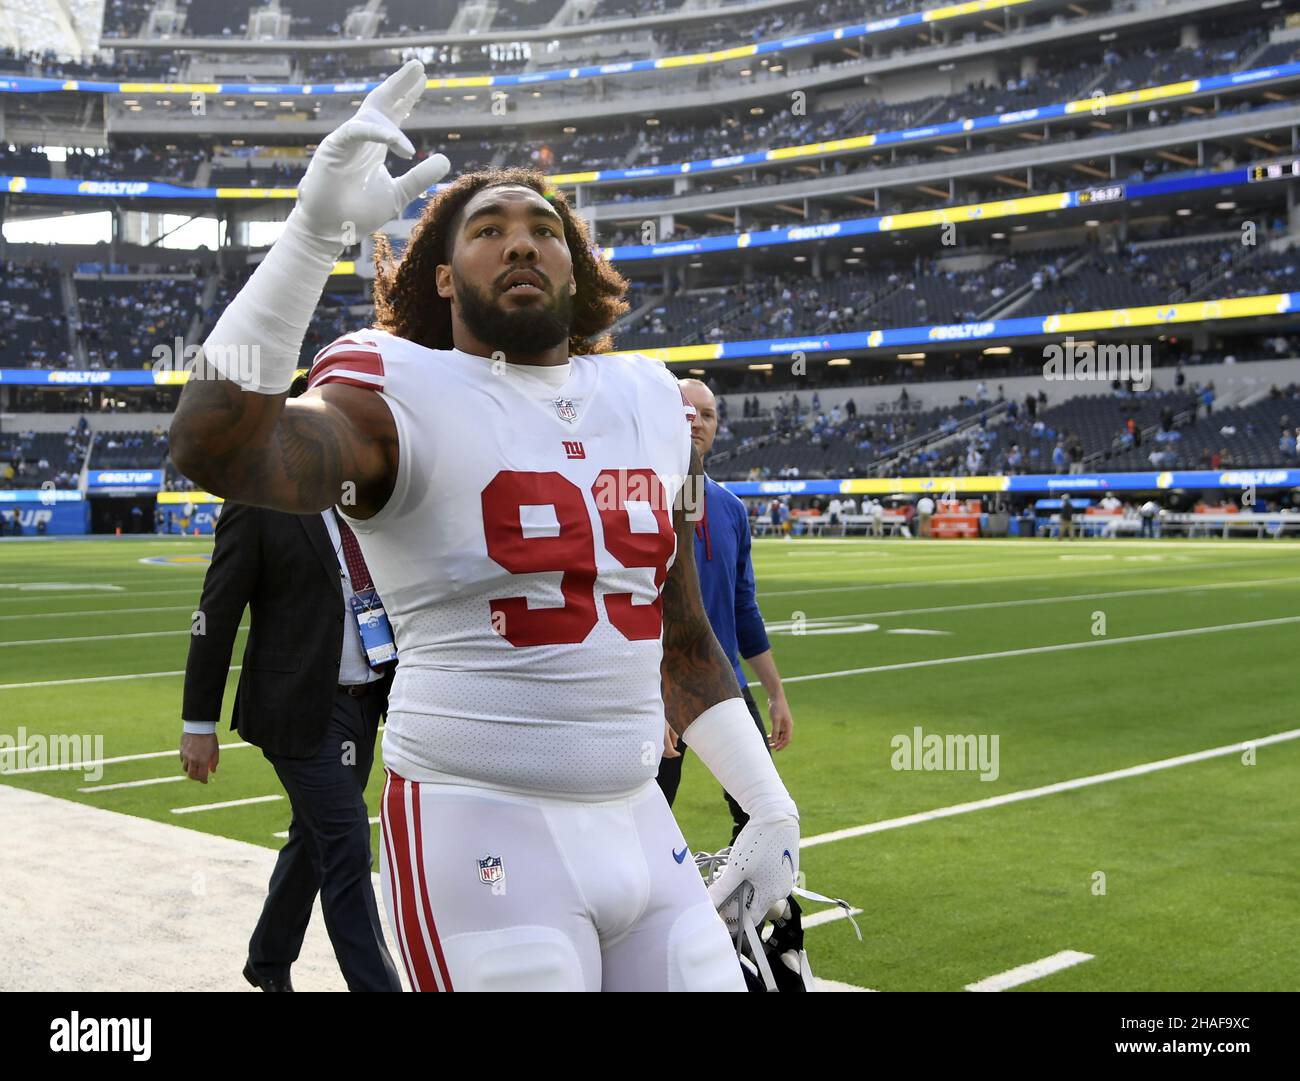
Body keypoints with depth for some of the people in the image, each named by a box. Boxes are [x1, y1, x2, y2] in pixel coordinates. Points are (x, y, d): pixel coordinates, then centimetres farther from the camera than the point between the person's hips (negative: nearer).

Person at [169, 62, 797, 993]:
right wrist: (314, 231, -33)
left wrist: (771, 808, 18)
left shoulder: (650, 402, 11)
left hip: (636, 822, 6)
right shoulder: (404, 395, -6)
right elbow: (215, 449, -28)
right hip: (482, 831, -6)